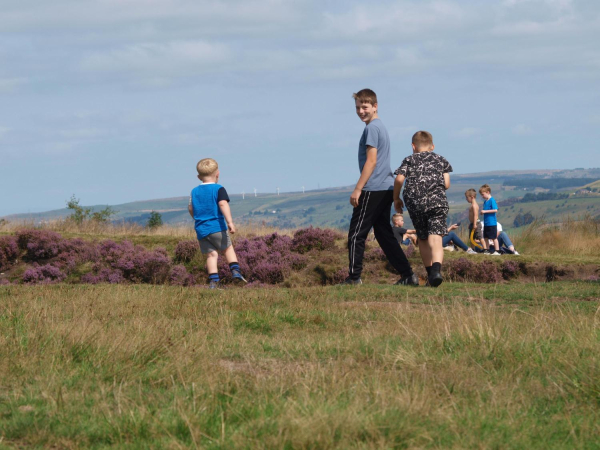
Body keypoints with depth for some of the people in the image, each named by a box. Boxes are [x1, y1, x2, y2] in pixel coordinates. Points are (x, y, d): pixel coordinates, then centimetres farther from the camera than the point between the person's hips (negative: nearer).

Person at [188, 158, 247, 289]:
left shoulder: (194, 192, 11)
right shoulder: (218, 189, -5)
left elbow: (190, 209, 20)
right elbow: (223, 204, -19)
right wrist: (230, 222, -26)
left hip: (201, 229, 4)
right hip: (217, 227, -3)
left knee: (211, 254, 1)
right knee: (228, 248, 16)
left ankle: (213, 280, -12)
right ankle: (235, 271, 2)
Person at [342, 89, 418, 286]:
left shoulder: (372, 128, -11)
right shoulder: (381, 126, 19)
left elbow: (371, 161, -17)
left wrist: (358, 189, -17)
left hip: (373, 190, -10)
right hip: (386, 188, 10)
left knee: (356, 234, -5)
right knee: (384, 235, 12)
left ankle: (354, 278, -5)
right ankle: (408, 276, 8)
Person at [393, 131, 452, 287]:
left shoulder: (409, 160, 13)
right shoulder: (441, 160, 16)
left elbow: (399, 179, -2)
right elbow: (446, 184, 10)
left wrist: (396, 198, 11)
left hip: (415, 203, 1)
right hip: (437, 201, -1)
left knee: (422, 239, 16)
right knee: (435, 239, -12)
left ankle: (430, 272, 21)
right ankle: (436, 269, -35)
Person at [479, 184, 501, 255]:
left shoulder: (492, 200, -13)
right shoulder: (485, 201, 13)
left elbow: (495, 210, -21)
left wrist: (485, 211, -20)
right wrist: (482, 211, 2)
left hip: (492, 223, -9)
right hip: (486, 223, 9)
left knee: (494, 237, -4)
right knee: (485, 237, 12)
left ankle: (497, 251, 0)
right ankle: (486, 250, 18)